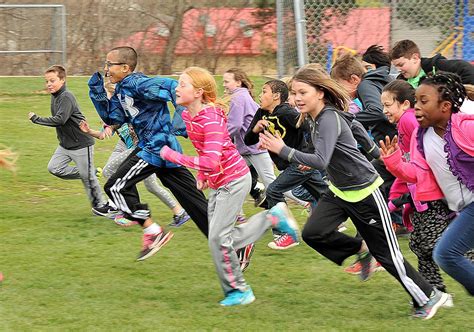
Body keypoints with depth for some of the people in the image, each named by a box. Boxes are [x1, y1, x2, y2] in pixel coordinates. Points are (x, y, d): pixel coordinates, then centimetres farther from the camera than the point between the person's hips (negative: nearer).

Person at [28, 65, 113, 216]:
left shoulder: (66, 97, -22)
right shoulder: (54, 96, 7)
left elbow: (60, 119, -33)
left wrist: (36, 119, -27)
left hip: (81, 143, -9)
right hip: (65, 144, 9)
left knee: (87, 176, -1)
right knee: (54, 168, -3)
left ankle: (99, 205, 16)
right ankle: (91, 172, 10)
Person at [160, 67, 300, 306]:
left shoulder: (211, 119, -27)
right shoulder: (187, 116, 1)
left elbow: (210, 162, -36)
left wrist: (172, 156, -30)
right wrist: (201, 176, 8)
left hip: (234, 180, -9)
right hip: (217, 183, 9)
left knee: (218, 237, -10)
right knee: (221, 238, 10)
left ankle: (238, 291, 6)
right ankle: (273, 218, 25)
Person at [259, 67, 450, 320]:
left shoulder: (329, 119, -26)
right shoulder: (315, 118, 1)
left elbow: (321, 161, -39)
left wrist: (283, 150, -39)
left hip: (364, 192, -8)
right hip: (339, 191, 8)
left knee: (386, 252, 0)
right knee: (312, 233, -11)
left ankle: (429, 297, 16)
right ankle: (360, 250, 14)